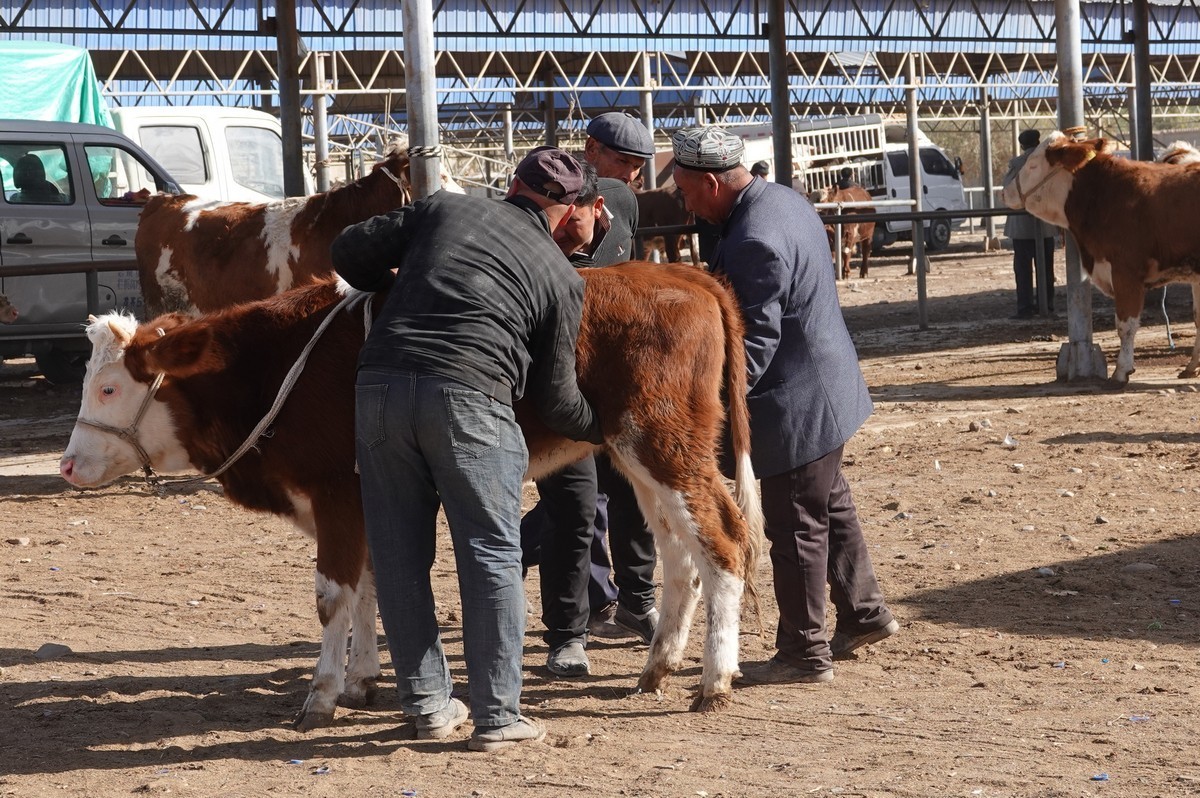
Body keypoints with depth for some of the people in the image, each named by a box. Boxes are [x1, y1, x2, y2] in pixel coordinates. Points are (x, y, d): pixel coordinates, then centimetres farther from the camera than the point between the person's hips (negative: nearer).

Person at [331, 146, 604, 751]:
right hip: (471, 398, -3)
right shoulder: (560, 277, 14)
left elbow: (349, 252, 18)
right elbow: (555, 395, 16)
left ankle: (427, 705, 20)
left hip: (381, 386, 3)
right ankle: (496, 717, 7)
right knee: (491, 557, 6)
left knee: (399, 559, 12)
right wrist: (600, 430, 35)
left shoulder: (443, 209, 18)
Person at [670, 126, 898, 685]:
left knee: (795, 528, 0)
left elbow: (756, 340, -26)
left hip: (796, 404, -11)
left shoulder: (752, 243, -27)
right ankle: (863, 613, 36)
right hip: (828, 385, 11)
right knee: (830, 507, 23)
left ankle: (804, 654, 10)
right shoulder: (781, 199, 5)